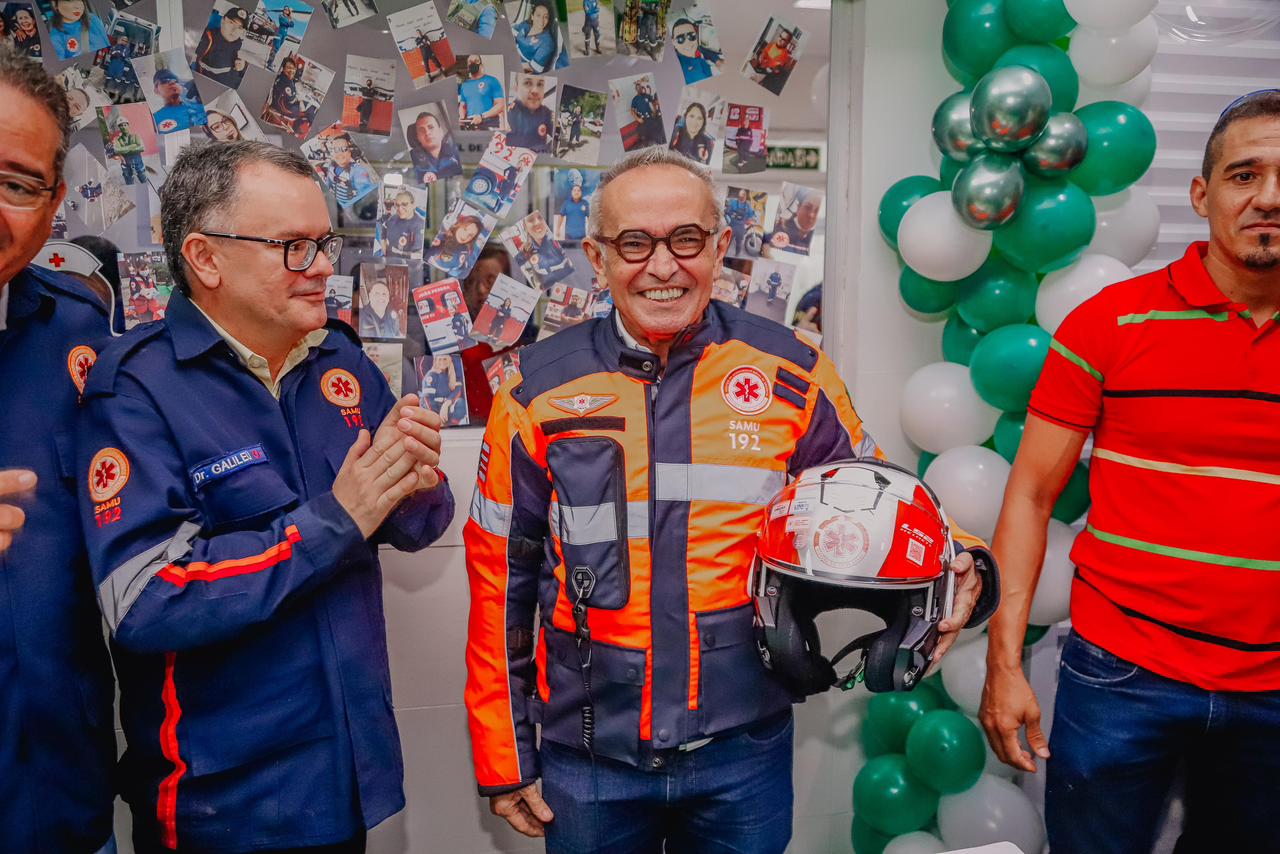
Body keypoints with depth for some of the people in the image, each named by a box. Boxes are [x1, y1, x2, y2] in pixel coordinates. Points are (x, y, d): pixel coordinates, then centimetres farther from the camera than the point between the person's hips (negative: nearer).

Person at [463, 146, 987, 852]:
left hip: (744, 748, 0)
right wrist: (502, 757, 3)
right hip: (588, 758, 1)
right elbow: (501, 575, 0)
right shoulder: (540, 390, -6)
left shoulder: (791, 374, -6)